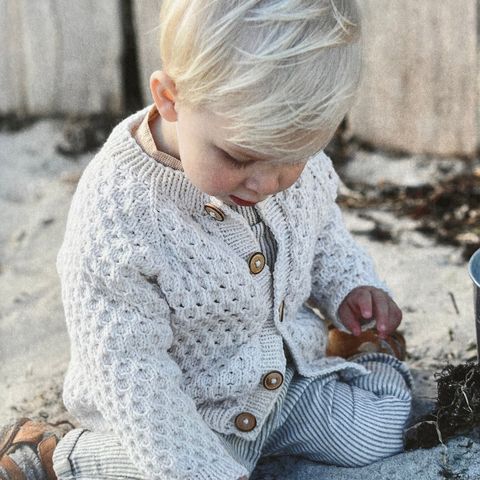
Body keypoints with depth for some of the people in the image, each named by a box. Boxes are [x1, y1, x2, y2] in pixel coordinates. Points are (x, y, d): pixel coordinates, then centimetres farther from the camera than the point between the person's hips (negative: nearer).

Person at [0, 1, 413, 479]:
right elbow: (129, 375, -28)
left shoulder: (292, 156, -14)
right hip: (185, 414, -5)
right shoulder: (113, 221, -33)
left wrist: (350, 287, -8)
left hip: (289, 378, 5)